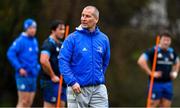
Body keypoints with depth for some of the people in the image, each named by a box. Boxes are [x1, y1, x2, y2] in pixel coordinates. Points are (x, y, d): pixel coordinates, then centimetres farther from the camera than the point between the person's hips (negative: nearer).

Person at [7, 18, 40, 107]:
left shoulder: (34, 41, 13)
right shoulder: (20, 41, -11)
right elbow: (10, 54, -18)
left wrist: (37, 67, 12)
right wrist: (19, 68, -21)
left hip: (33, 76, 8)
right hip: (23, 76, -8)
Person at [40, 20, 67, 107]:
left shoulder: (61, 44, 16)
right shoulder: (49, 44, -13)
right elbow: (43, 61, -28)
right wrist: (52, 76, -20)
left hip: (62, 82, 9)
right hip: (51, 82, -9)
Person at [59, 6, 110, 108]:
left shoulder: (103, 39, 6)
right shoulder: (72, 38, -5)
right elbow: (63, 61, -10)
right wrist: (72, 82, -17)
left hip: (98, 89, 2)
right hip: (78, 89, -2)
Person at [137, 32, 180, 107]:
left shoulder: (172, 52, 11)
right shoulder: (153, 51, -10)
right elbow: (141, 61, -18)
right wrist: (151, 73, -18)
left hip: (168, 83, 6)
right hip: (156, 83, -6)